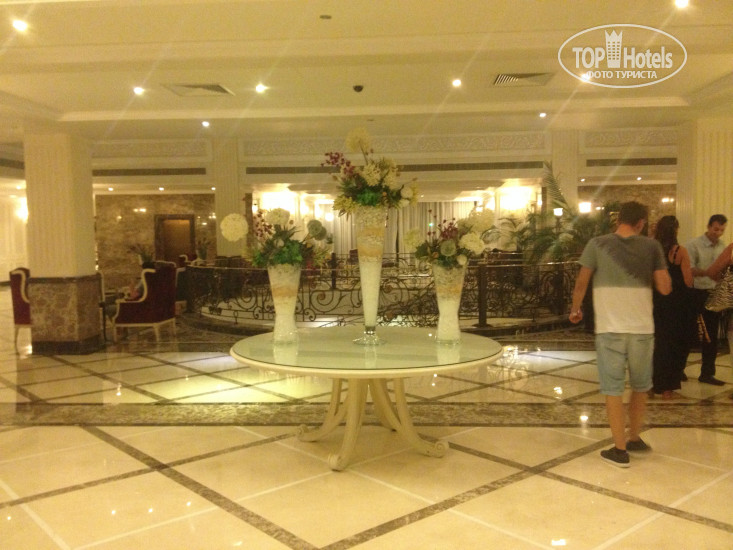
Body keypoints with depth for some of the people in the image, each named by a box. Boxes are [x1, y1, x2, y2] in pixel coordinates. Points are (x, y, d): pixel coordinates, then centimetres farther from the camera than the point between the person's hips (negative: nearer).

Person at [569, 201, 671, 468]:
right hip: (642, 328, 2)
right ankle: (634, 438, 34)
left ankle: (619, 450, 8)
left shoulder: (597, 244, -3)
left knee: (613, 389, 5)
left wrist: (575, 309, 13)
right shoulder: (652, 247, 0)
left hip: (610, 328, -2)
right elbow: (665, 288, -2)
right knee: (640, 386, 21)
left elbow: (581, 282, -3)